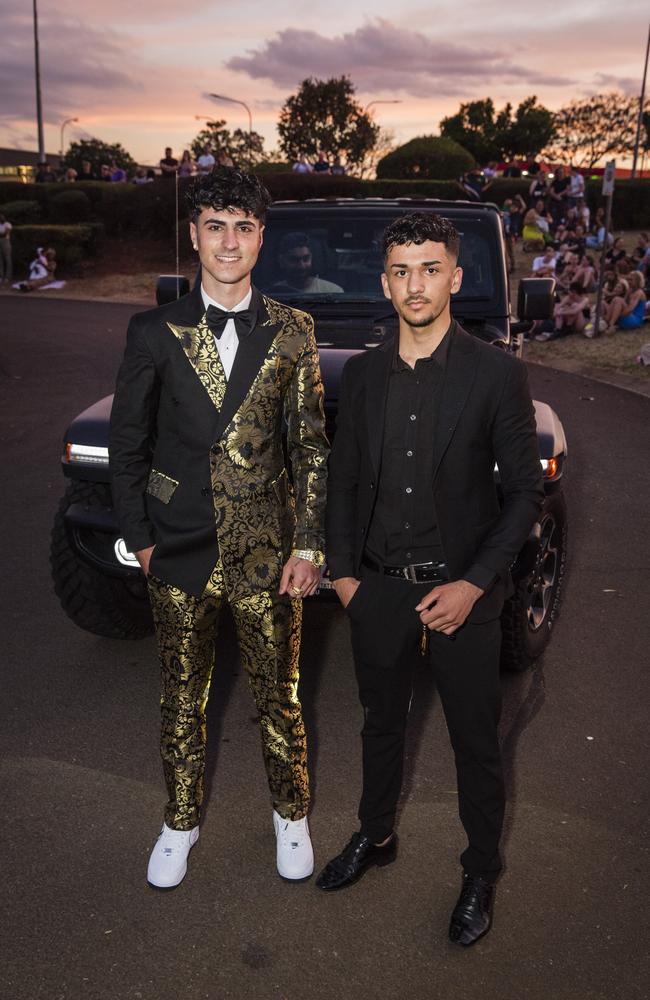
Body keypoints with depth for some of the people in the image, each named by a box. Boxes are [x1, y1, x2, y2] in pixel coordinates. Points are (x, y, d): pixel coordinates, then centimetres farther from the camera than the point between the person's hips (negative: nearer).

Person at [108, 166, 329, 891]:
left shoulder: (292, 332, -1)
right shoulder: (155, 332, -2)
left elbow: (310, 446, 1)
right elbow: (126, 444, 3)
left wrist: (308, 545, -3)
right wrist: (139, 538, 0)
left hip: (267, 550, 0)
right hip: (180, 554, 0)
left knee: (277, 696, 14)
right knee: (182, 698, 16)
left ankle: (291, 814, 38)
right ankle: (181, 821, 38)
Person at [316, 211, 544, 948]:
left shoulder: (497, 374, -10)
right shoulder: (362, 373, 2)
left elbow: (524, 492, -8)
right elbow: (342, 478, 9)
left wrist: (472, 585, -15)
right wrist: (342, 570, 2)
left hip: (460, 592, -3)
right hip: (377, 589, 4)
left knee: (475, 743, 11)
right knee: (381, 724, 21)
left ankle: (481, 873, 34)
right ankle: (375, 836, 45)